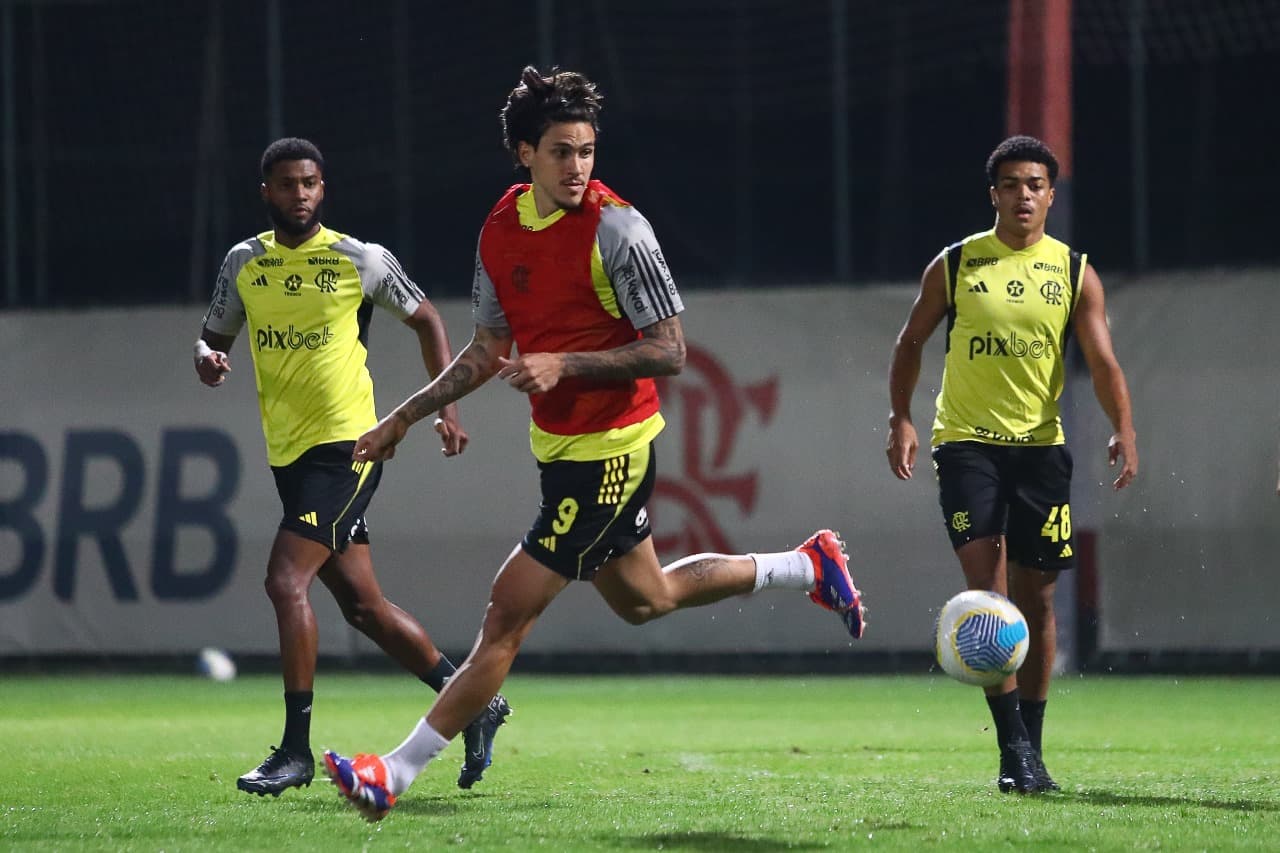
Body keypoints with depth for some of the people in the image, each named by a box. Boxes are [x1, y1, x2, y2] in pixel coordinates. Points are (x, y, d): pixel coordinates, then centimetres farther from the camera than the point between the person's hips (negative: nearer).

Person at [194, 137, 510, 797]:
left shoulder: (361, 260, -5)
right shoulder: (244, 263, 7)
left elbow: (425, 320, 8)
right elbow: (213, 337, 18)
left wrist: (446, 408, 2)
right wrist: (206, 358, -7)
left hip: (347, 446, -6)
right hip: (287, 454, 6)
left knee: (285, 581, -18)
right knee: (363, 606, 10)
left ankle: (296, 750, -13)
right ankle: (476, 705, 23)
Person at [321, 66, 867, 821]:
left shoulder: (616, 229, -18)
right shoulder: (501, 229, 3)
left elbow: (669, 352, -18)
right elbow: (490, 349, 15)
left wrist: (565, 365, -26)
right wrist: (406, 417, 11)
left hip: (608, 451, -9)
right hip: (558, 445, 9)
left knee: (507, 617, -7)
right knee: (646, 599, 26)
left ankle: (399, 773, -3)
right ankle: (809, 567, 42)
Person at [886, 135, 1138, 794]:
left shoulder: (1075, 274, 3)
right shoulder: (954, 266, 1)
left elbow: (1102, 362, -2)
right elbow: (911, 343, 10)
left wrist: (1123, 430, -18)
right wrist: (900, 419, -2)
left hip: (1040, 444, 2)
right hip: (966, 441, -2)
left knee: (1035, 597, 5)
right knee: (984, 581, -16)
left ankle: (1030, 748, 16)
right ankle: (1012, 743, -17)